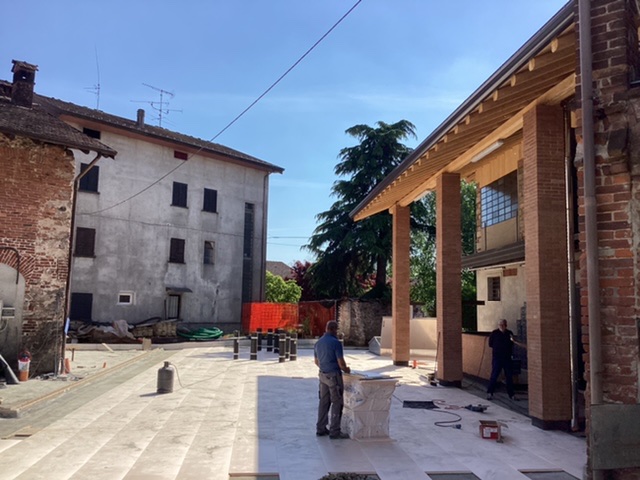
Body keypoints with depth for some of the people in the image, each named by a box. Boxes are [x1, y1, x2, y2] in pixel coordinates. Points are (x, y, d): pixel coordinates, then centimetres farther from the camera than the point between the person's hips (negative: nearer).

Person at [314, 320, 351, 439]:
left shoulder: (318, 343, 7)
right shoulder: (336, 342, -16)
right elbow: (341, 362, -15)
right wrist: (346, 370, 5)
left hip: (323, 375, 7)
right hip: (334, 375, -7)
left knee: (324, 402, 13)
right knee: (336, 403, 0)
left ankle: (321, 428, 18)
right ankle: (334, 431, 1)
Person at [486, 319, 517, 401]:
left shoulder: (509, 333, 7)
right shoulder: (494, 333, -2)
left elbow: (512, 344, 16)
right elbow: (490, 344, 0)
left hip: (507, 358, 4)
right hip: (497, 358, -3)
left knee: (509, 376, 8)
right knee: (494, 375, -5)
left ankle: (511, 394, 17)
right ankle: (490, 393, 3)